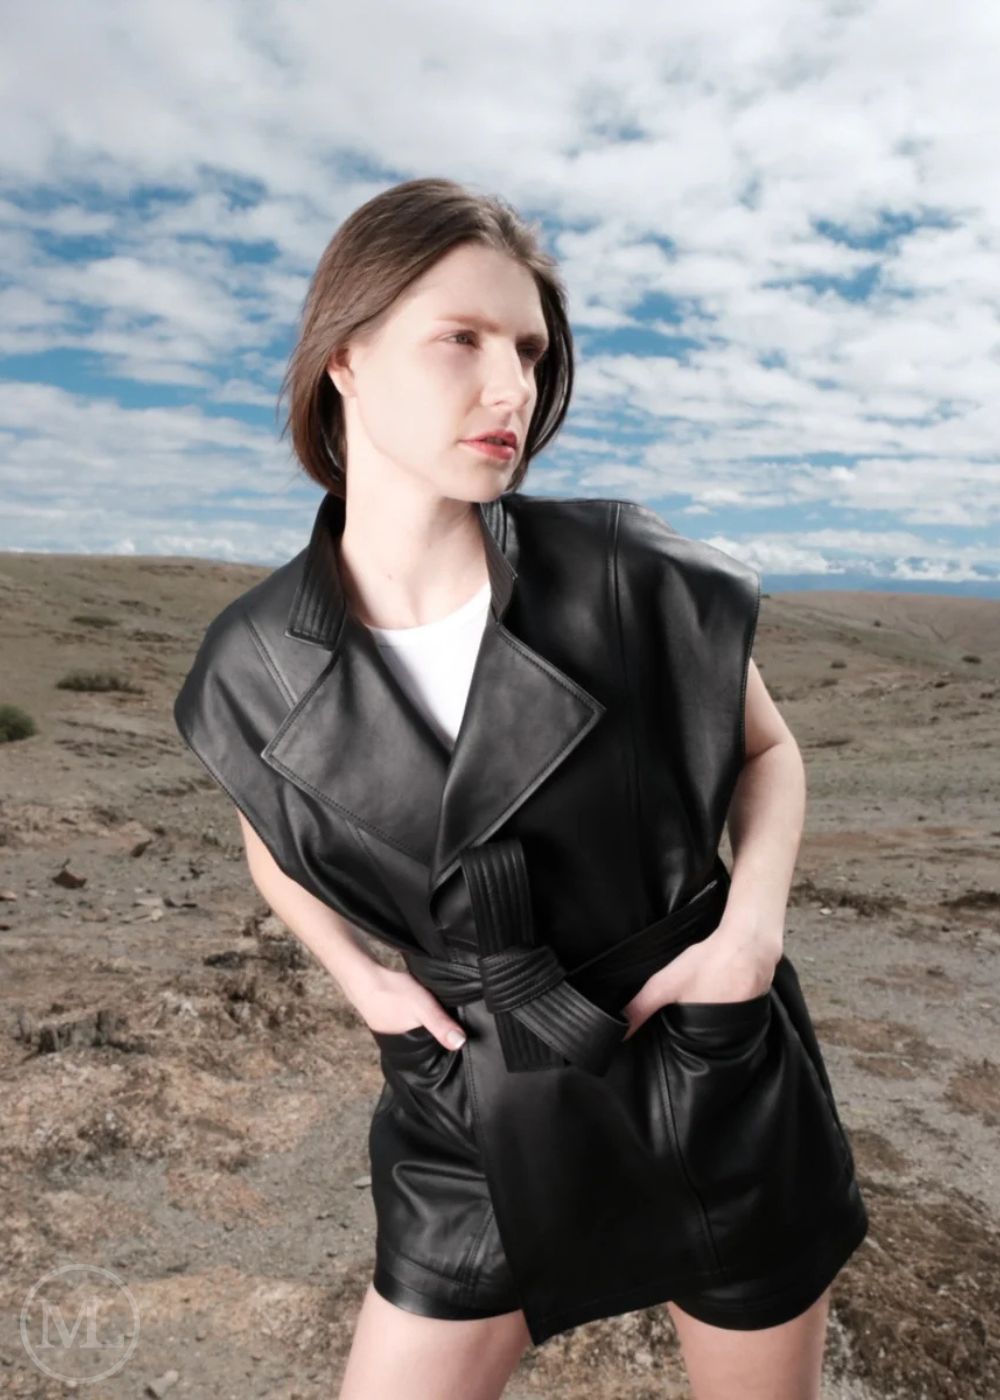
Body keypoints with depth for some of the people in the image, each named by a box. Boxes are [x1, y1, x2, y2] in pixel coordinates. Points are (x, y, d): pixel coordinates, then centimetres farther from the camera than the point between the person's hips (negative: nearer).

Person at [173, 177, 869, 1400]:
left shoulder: (635, 576, -17)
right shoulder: (257, 667, -11)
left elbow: (768, 753, 0)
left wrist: (753, 929, -16)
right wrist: (360, 977, -7)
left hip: (724, 1085, 0)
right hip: (482, 1119, 1)